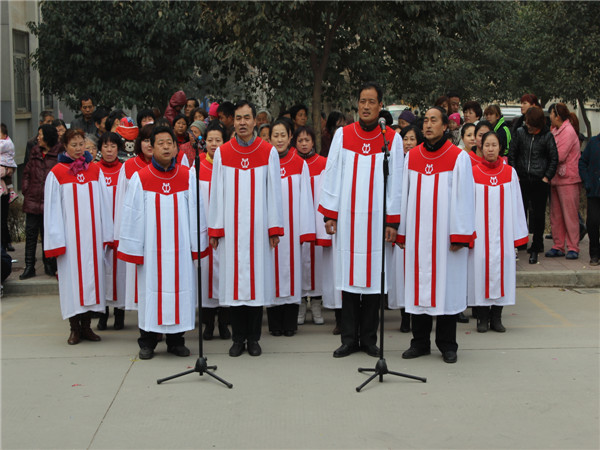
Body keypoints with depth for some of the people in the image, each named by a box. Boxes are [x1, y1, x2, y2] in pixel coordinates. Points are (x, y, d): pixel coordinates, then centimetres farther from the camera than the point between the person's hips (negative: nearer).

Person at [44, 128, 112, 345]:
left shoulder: (95, 170, 9)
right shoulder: (56, 173, -1)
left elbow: (103, 204, 8)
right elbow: (52, 209, -2)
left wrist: (106, 234, 3)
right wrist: (56, 240, -7)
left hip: (92, 235, 3)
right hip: (70, 235, -3)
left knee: (91, 275, 4)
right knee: (72, 277, 0)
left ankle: (86, 325, 14)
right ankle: (75, 328, 10)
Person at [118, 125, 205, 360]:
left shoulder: (188, 176, 5)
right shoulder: (140, 178, 0)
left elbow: (195, 211, 7)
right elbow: (132, 215, 1)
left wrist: (196, 244, 4)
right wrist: (133, 249, -1)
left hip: (180, 248, 2)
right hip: (151, 249, -1)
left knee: (180, 289, 5)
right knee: (151, 290, 3)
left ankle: (176, 339, 17)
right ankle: (147, 342, 14)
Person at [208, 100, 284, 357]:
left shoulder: (269, 152, 3)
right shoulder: (222, 153, 5)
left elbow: (273, 192, 3)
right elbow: (216, 192, 5)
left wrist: (274, 228, -1)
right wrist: (215, 229, 1)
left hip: (258, 228, -1)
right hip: (231, 228, 1)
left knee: (257, 277, 2)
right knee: (233, 278, 2)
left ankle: (253, 338, 12)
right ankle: (239, 338, 12)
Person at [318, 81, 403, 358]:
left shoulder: (392, 139, 4)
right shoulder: (342, 135, 6)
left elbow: (396, 182, 3)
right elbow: (332, 176, 6)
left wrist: (392, 221, -2)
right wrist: (330, 214, 1)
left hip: (377, 219, 0)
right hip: (347, 218, 1)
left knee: (374, 277, 3)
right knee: (349, 276, 3)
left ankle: (368, 338, 14)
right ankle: (349, 339, 11)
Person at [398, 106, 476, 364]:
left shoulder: (458, 157, -2)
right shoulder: (411, 156, 9)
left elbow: (463, 198, -4)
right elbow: (405, 195, 11)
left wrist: (460, 235, -9)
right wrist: (402, 233, 7)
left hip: (444, 234, -3)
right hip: (417, 234, 3)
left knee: (446, 284, 1)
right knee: (418, 285, 6)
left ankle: (447, 345, 12)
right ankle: (420, 342, 16)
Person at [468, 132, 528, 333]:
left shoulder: (510, 173, 7)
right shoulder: (473, 173, 2)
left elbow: (516, 204, 8)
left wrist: (517, 234, 3)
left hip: (502, 232, 1)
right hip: (480, 232, -1)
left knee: (501, 267, 1)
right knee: (481, 268, -1)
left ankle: (496, 317, 11)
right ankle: (482, 318, 8)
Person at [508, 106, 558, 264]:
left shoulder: (547, 136, -1)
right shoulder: (520, 132, 3)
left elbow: (554, 158, 5)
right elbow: (512, 154, 9)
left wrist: (547, 177, -1)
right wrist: (514, 174, 3)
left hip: (540, 181, -1)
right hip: (522, 180, 2)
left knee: (538, 214, 2)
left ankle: (536, 248, 10)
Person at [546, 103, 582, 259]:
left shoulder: (568, 131, -13)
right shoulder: (555, 130, 13)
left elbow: (559, 156, -18)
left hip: (568, 179, -9)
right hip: (555, 178, 9)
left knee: (570, 214, -3)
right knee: (556, 215, 10)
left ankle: (573, 248, 2)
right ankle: (558, 246, 16)